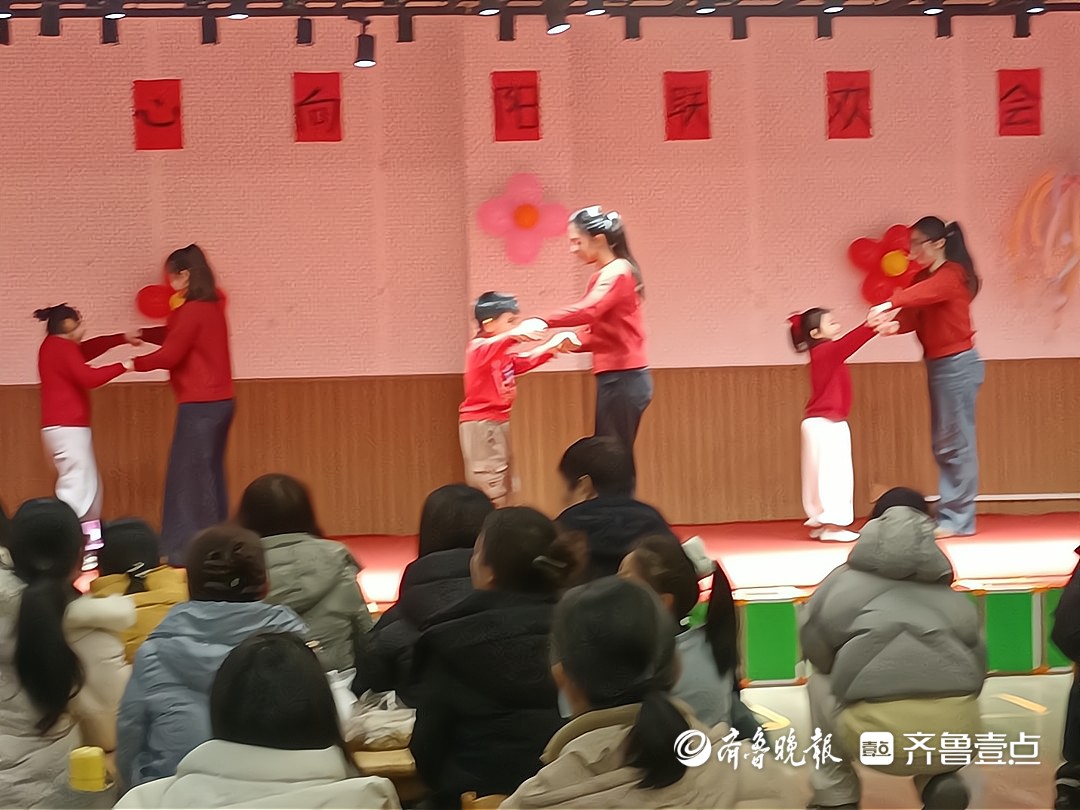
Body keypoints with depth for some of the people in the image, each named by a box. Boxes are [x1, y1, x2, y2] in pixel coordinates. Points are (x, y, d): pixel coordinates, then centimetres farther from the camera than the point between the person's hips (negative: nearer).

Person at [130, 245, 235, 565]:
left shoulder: (193, 311, -17)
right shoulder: (212, 305, 11)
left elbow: (169, 355, -13)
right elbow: (177, 336, 21)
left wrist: (134, 364, 1)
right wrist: (142, 335, 10)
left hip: (200, 405, -9)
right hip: (219, 402, 9)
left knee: (187, 477, -4)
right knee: (209, 476, 13)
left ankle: (186, 551, -1)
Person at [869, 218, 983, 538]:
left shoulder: (951, 274, -12)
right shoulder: (925, 277, 14)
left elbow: (924, 294, -32)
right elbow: (915, 317, 2)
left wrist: (889, 304, -45)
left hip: (958, 364, -9)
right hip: (938, 365, 9)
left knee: (957, 443, -6)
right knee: (943, 445, 9)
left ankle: (958, 519, -3)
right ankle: (950, 514, 12)